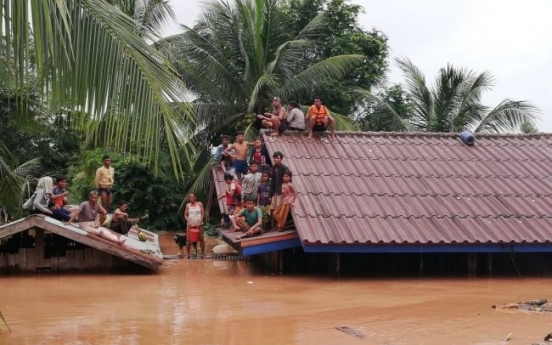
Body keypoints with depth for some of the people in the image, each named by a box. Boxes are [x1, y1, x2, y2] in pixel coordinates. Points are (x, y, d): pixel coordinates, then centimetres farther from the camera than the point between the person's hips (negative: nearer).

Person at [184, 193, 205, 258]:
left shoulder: (199, 204, 1)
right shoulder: (188, 205, 3)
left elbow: (203, 214, -2)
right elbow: (185, 215, 3)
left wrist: (200, 222, -12)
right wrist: (188, 222, -11)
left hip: (199, 225, 0)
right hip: (190, 225, 0)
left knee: (201, 239, 3)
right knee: (189, 240, -2)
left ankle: (203, 253, 11)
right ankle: (188, 254, 4)